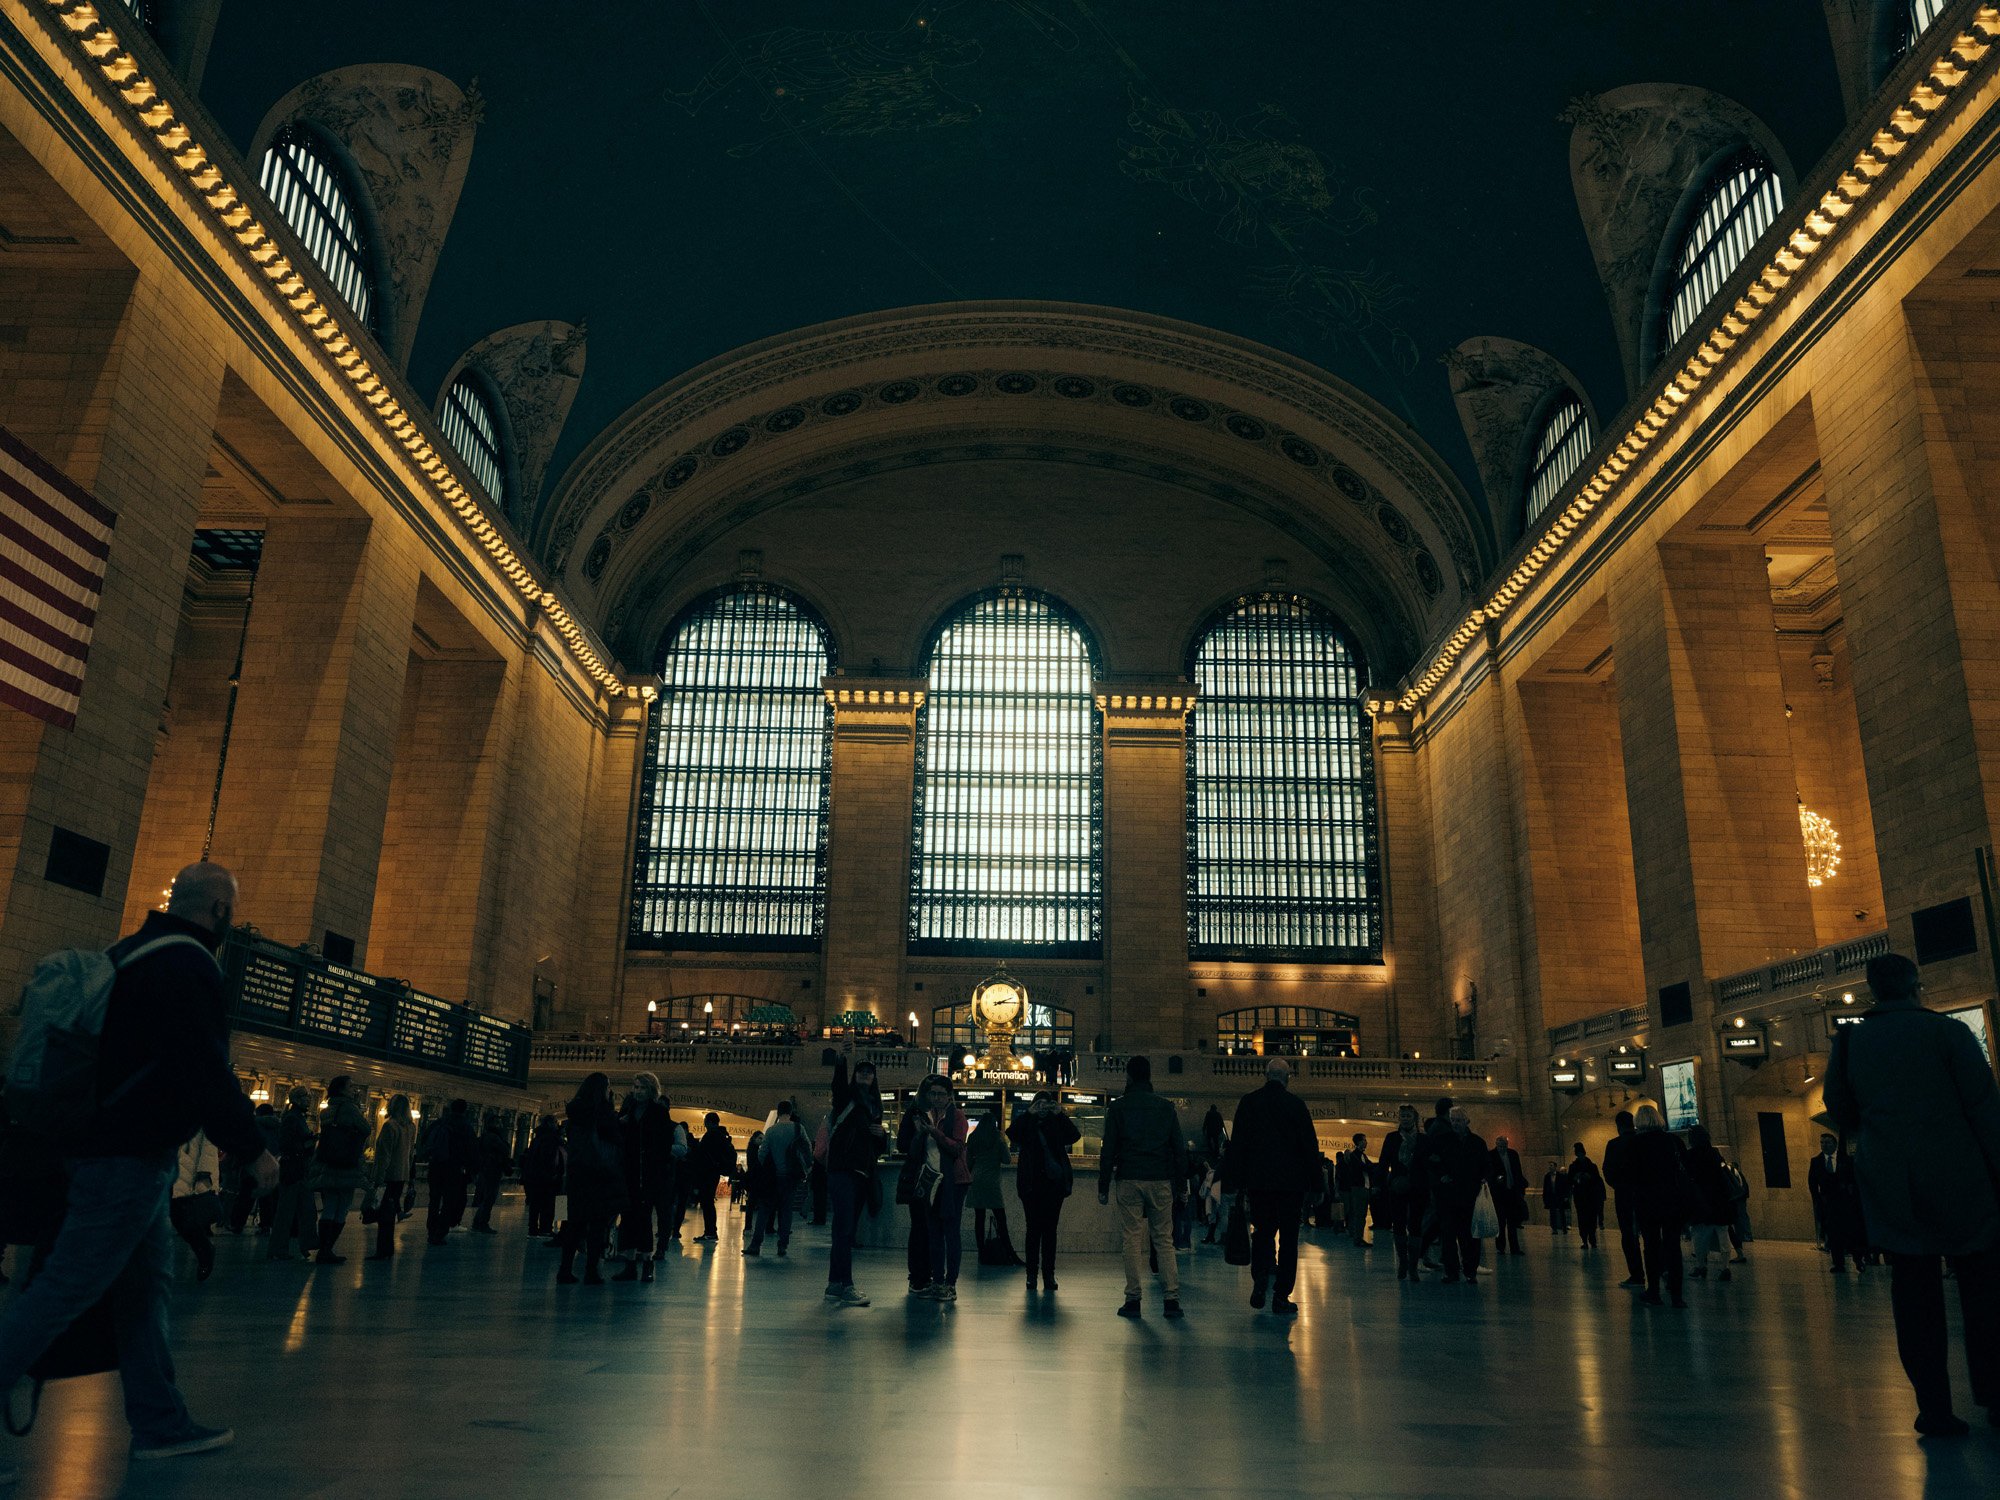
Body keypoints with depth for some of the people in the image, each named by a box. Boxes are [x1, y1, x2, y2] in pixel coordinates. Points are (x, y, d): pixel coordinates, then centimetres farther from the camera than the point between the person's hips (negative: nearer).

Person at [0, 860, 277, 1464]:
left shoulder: (128, 953, 14)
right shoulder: (188, 966, -17)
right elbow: (205, 1071, -22)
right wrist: (252, 1149, -13)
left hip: (102, 1143, 10)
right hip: (132, 1158, -10)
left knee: (145, 1285, 13)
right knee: (66, 1289, -5)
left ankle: (160, 1424, 19)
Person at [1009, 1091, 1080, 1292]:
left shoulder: (1057, 1123, 9)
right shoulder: (1026, 1122, 7)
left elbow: (1074, 1135, -6)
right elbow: (1012, 1134, -12)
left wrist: (1059, 1114, -12)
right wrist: (1029, 1114, -15)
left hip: (1054, 1183, 1)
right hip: (1031, 1183, -1)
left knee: (1050, 1228, 1)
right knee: (1034, 1228, -1)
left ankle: (1049, 1274, 5)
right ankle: (1032, 1273, 3)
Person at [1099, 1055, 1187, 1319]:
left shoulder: (1118, 1107, 0)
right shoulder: (1166, 1107, 7)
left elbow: (1108, 1150, -1)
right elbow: (1180, 1148, 7)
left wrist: (1103, 1187, 3)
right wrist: (1179, 1183, 13)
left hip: (1129, 1181, -2)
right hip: (1161, 1181, 2)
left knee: (1132, 1239, 2)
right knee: (1164, 1239, 7)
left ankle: (1133, 1299, 1)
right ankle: (1172, 1298, 1)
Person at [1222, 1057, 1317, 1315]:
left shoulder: (1248, 1102, 1)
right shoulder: (1296, 1104, -3)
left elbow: (1237, 1145, 2)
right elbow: (1310, 1145, -2)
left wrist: (1235, 1182, 7)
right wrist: (1314, 1184, 4)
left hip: (1258, 1180, 2)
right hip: (1291, 1182, -1)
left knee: (1262, 1231, 17)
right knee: (1288, 1237, 6)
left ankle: (1261, 1276, -6)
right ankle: (1281, 1297, 5)